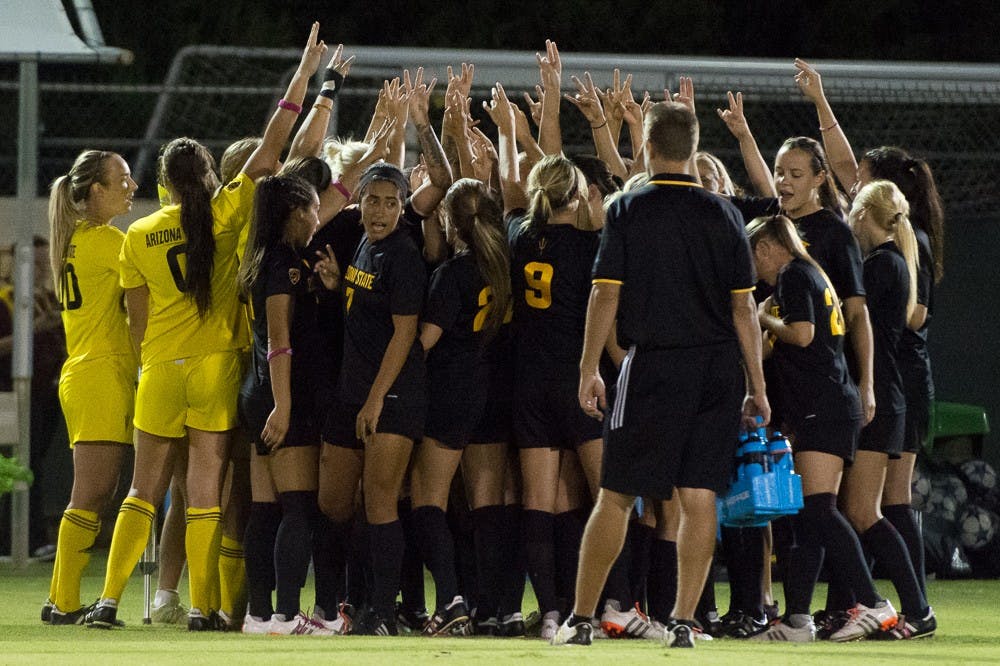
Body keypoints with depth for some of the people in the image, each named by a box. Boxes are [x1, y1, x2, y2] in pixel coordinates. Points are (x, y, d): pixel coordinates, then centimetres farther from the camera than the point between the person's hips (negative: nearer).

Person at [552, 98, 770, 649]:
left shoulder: (628, 211, -3)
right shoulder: (721, 214, 4)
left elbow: (606, 294, -6)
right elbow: (743, 307, 4)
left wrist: (589, 368, 2)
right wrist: (757, 385, 8)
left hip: (653, 365, -2)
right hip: (717, 365, 2)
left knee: (616, 496, 4)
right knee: (699, 497, 2)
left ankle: (580, 619, 7)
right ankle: (683, 621, -1)